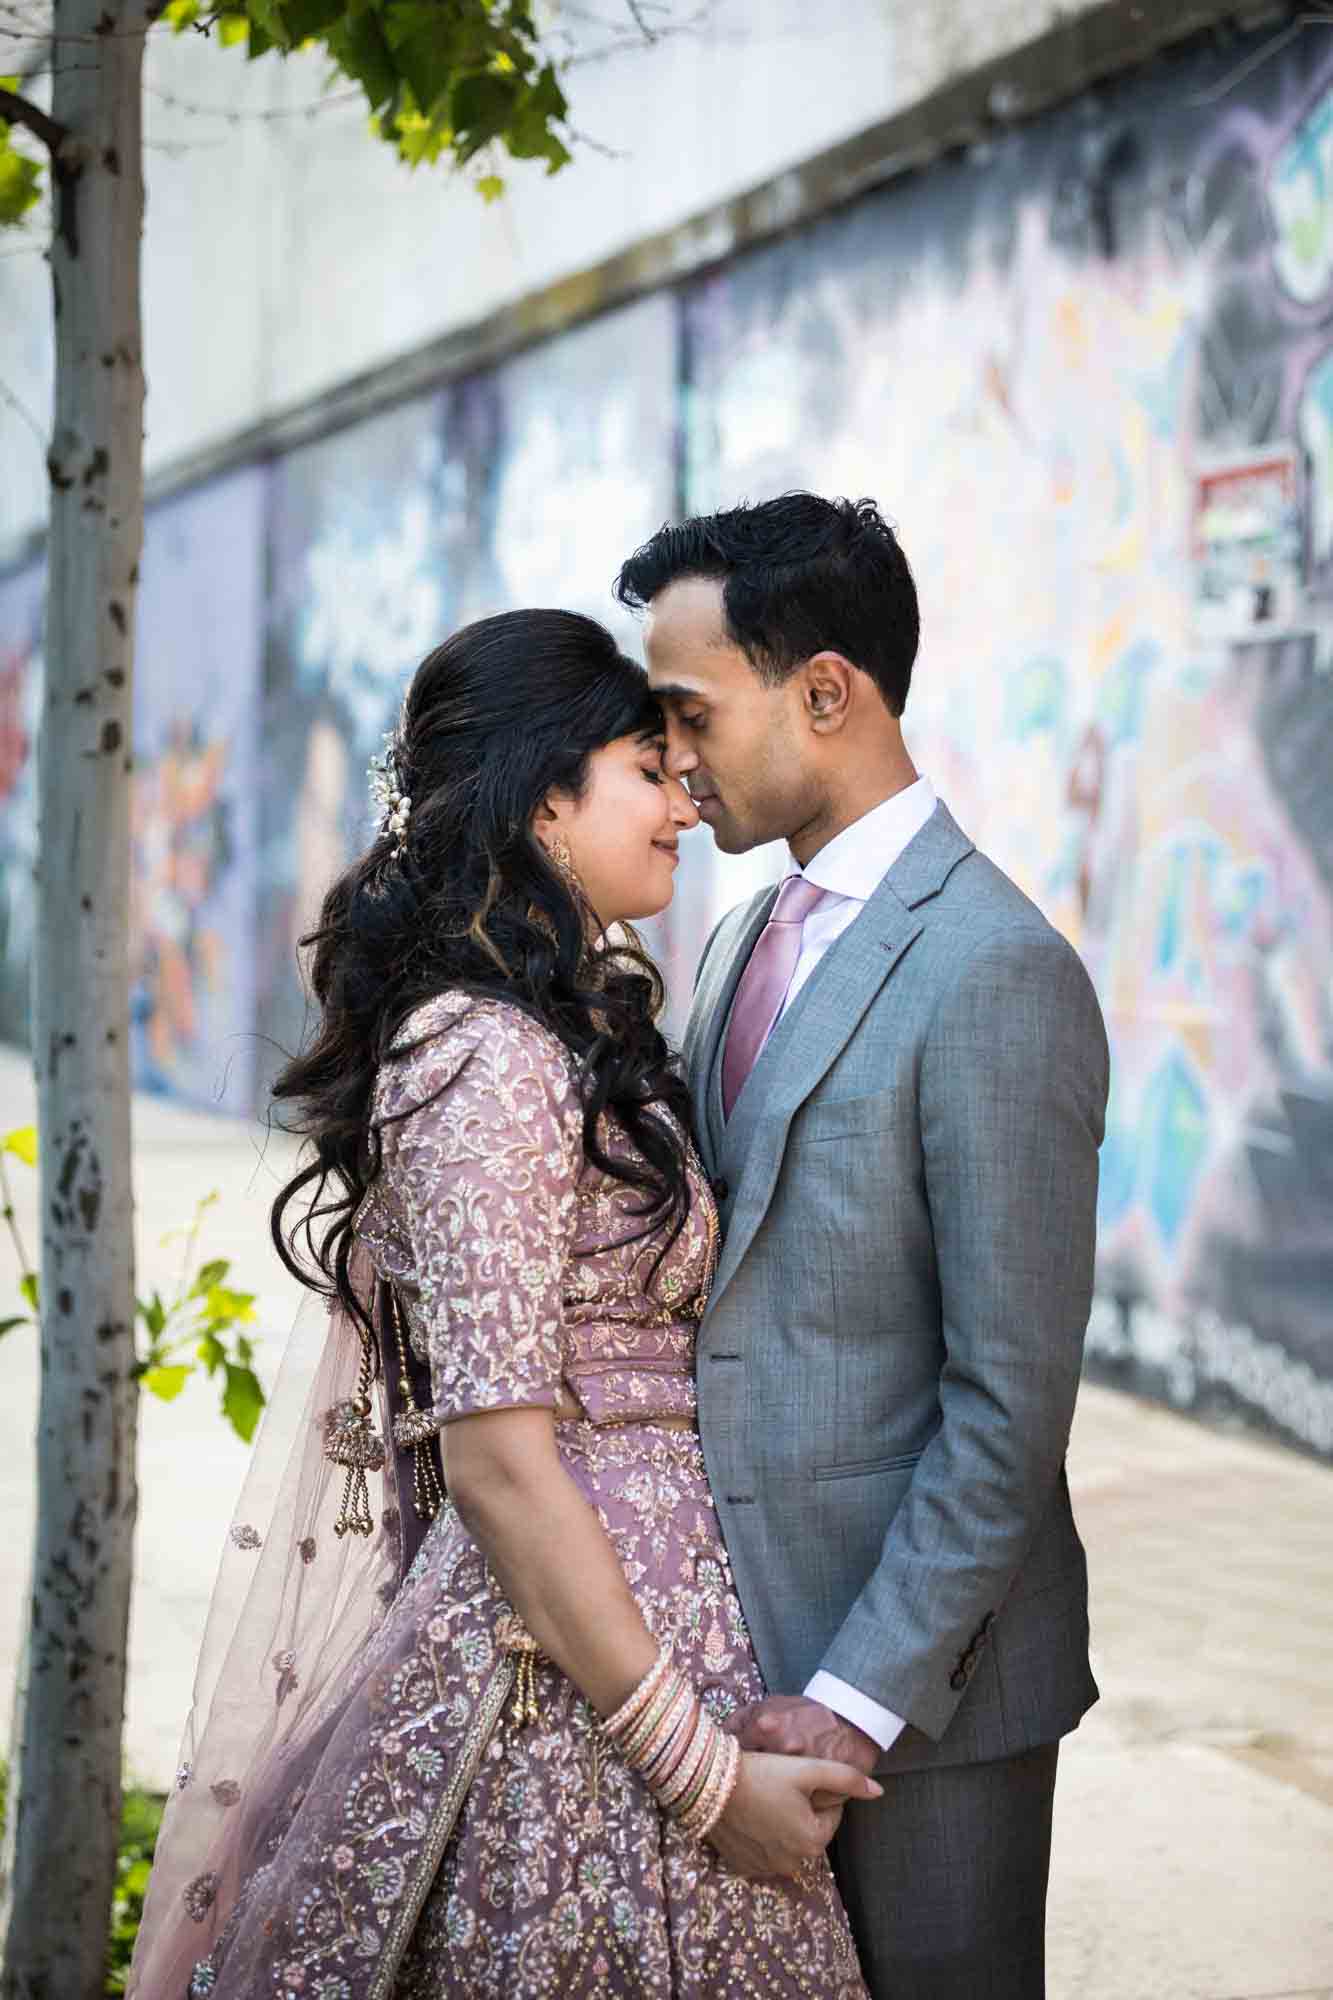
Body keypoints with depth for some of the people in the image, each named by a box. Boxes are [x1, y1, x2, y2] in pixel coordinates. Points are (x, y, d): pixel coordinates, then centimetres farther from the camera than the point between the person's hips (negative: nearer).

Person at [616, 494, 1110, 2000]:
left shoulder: (996, 973, -17)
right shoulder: (743, 942, 10)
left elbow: (1011, 1408, -18)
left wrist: (867, 1693, -17)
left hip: (914, 1676, -7)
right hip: (743, 1640, 8)